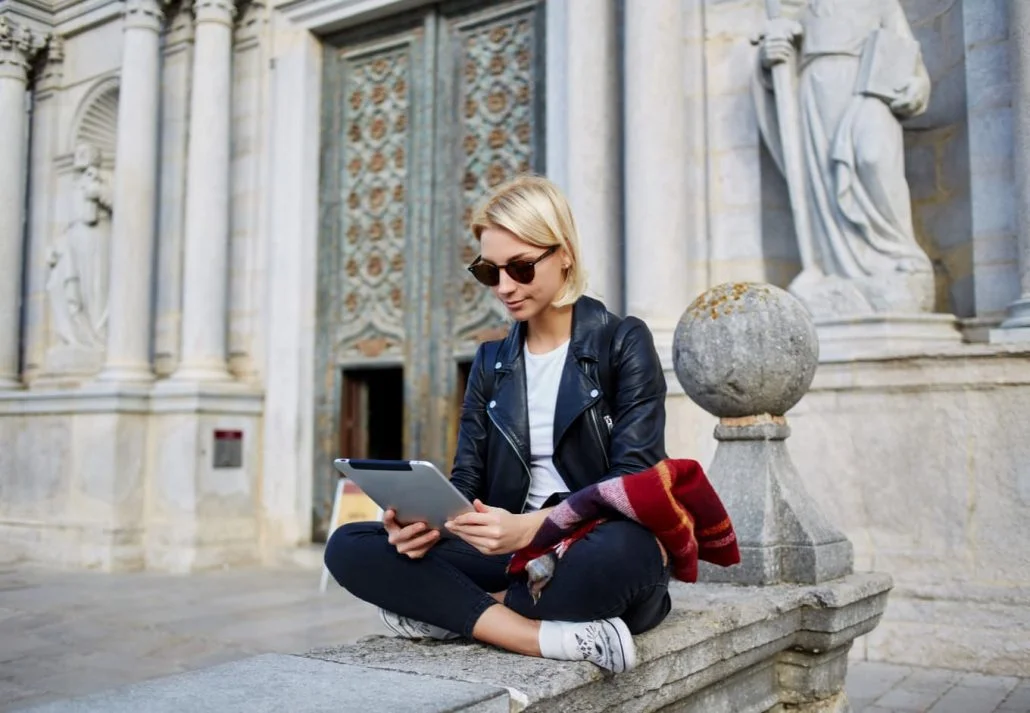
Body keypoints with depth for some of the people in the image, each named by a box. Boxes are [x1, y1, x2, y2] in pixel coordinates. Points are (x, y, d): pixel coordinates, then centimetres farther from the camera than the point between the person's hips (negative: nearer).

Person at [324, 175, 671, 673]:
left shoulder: (623, 341, -2)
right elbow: (467, 479, 7)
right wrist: (425, 519, -18)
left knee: (615, 549, -41)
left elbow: (634, 478, -12)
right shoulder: (491, 362, 13)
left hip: (605, 551, -4)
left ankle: (454, 613, -17)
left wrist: (529, 527, -28)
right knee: (349, 547, -14)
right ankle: (555, 637, -26)